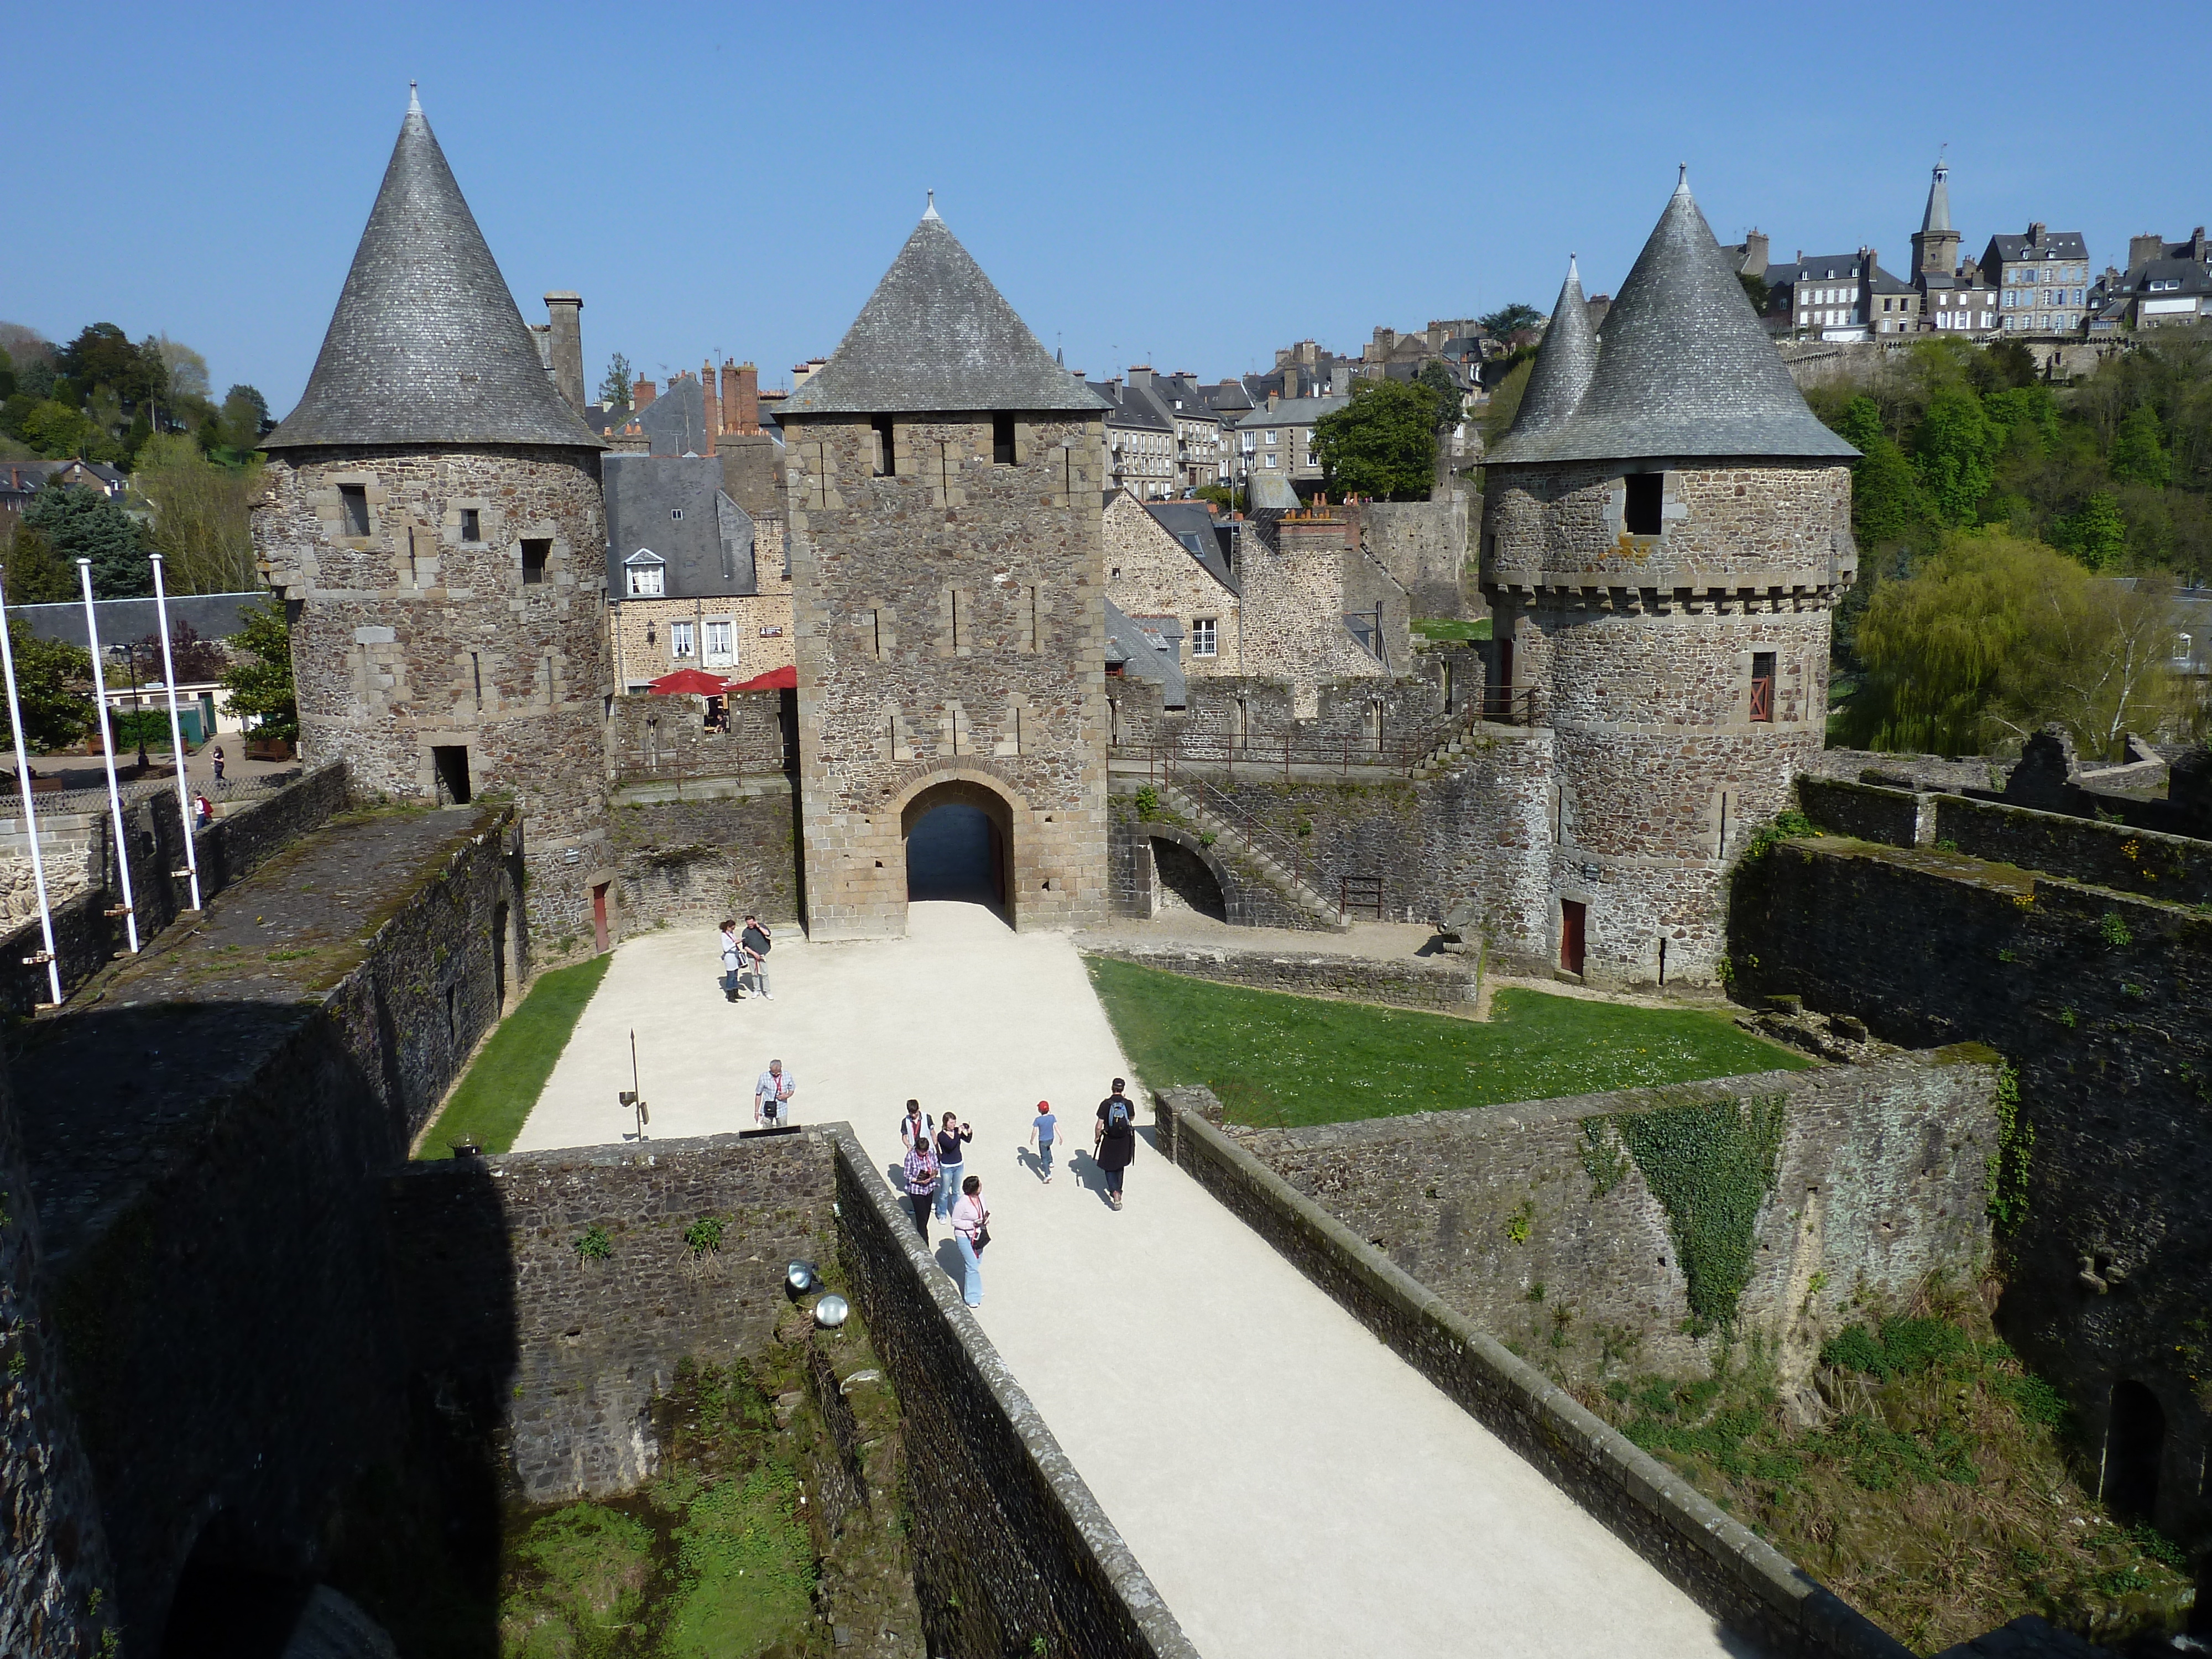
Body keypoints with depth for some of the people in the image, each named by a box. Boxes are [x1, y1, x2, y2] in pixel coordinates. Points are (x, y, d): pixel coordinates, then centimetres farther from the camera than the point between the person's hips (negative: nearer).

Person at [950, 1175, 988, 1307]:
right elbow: (955, 1222, -18)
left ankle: (975, 1290, 41)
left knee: (977, 1263, 20)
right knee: (972, 1266, -2)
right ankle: (972, 1297, 13)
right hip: (965, 1237, -7)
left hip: (978, 1235, 7)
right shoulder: (963, 1203, -28)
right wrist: (973, 1224, -26)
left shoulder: (980, 1197, -7)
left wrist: (985, 1218, -11)